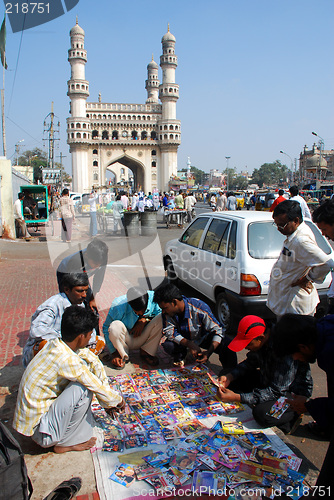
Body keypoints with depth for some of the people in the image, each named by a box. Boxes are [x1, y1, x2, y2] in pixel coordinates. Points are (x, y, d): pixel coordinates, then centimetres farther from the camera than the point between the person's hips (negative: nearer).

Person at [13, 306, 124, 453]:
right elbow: (98, 387, -20)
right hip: (38, 431, -8)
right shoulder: (66, 359, -30)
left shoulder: (57, 344, -5)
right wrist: (118, 400, 1)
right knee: (83, 388, -22)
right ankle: (65, 443, -1)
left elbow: (94, 361, 4)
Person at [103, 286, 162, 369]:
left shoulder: (152, 297, -20)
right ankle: (123, 355, -7)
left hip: (143, 339, 2)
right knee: (115, 326, -36)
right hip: (124, 340, -2)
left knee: (161, 318, -23)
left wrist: (145, 320, -24)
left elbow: (159, 313, -6)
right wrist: (114, 353, -18)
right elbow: (106, 328, -14)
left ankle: (146, 352, -8)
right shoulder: (118, 307, -25)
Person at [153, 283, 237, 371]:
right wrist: (190, 345, -37)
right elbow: (168, 331, -22)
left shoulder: (200, 308, -32)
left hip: (204, 338, -3)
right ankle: (179, 357, 8)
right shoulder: (167, 311, -22)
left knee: (226, 346, -30)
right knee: (167, 344, -27)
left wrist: (209, 352, -42)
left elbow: (217, 330, -27)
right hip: (184, 340, 3)